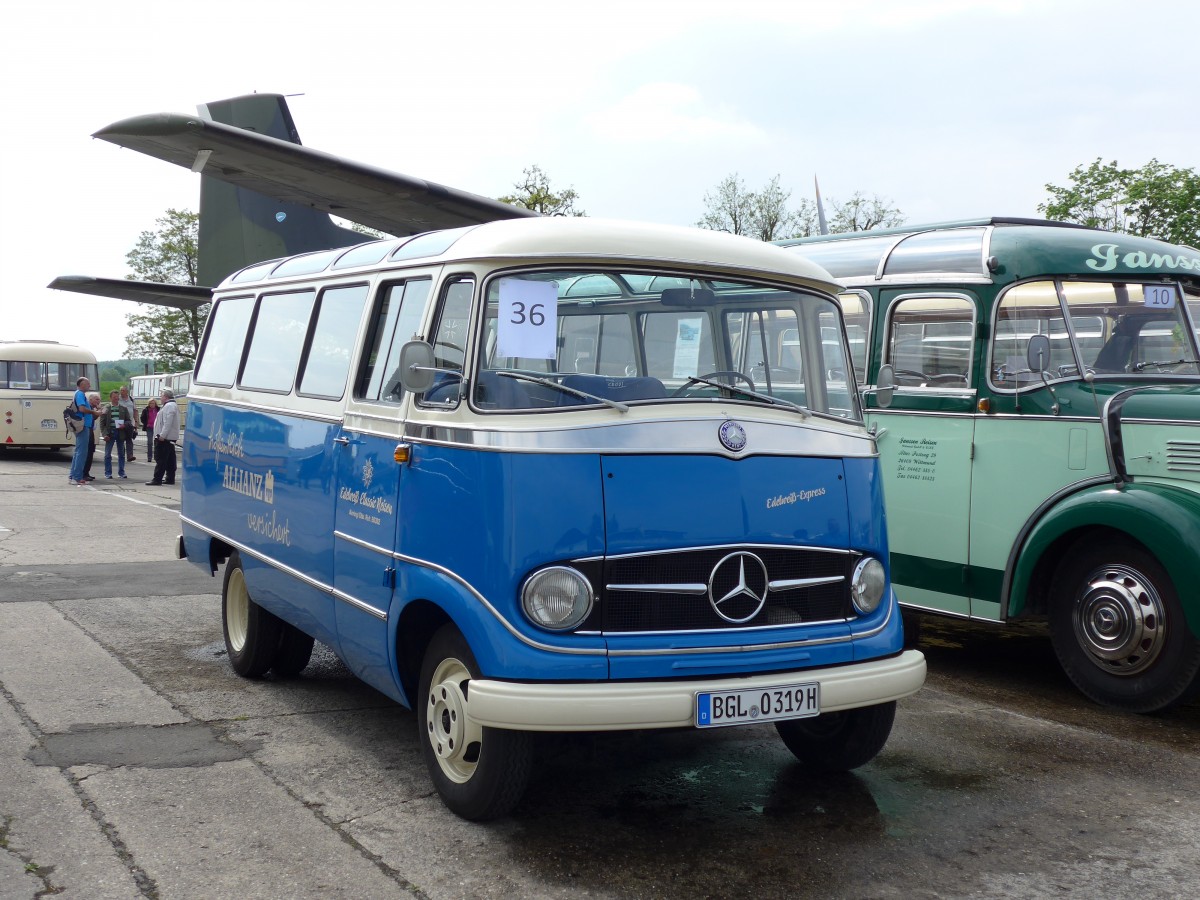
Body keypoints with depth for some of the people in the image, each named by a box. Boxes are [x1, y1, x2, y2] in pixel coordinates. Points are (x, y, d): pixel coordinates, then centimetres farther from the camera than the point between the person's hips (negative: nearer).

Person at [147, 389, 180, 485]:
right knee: (170, 459, 11)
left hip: (164, 438, -11)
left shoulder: (169, 406, -15)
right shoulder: (172, 406, 19)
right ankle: (170, 478, 15)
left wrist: (162, 435, -25)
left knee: (160, 459, -10)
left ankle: (157, 479, -10)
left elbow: (167, 423, -24)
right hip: (171, 438, 11)